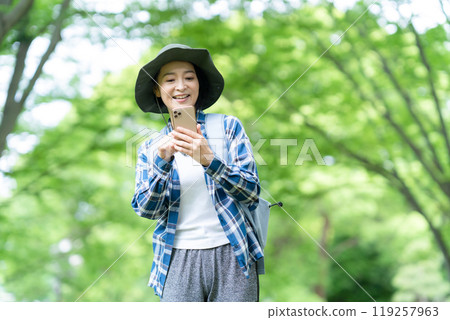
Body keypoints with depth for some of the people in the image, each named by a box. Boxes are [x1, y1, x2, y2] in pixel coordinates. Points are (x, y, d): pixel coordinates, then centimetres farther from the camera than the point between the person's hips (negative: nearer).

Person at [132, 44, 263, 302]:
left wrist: (208, 159, -19)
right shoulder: (150, 148, 10)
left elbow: (251, 193, -3)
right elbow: (146, 210, 1)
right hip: (179, 262, 1)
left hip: (231, 255, -1)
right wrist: (162, 161, -15)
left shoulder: (228, 126, 4)